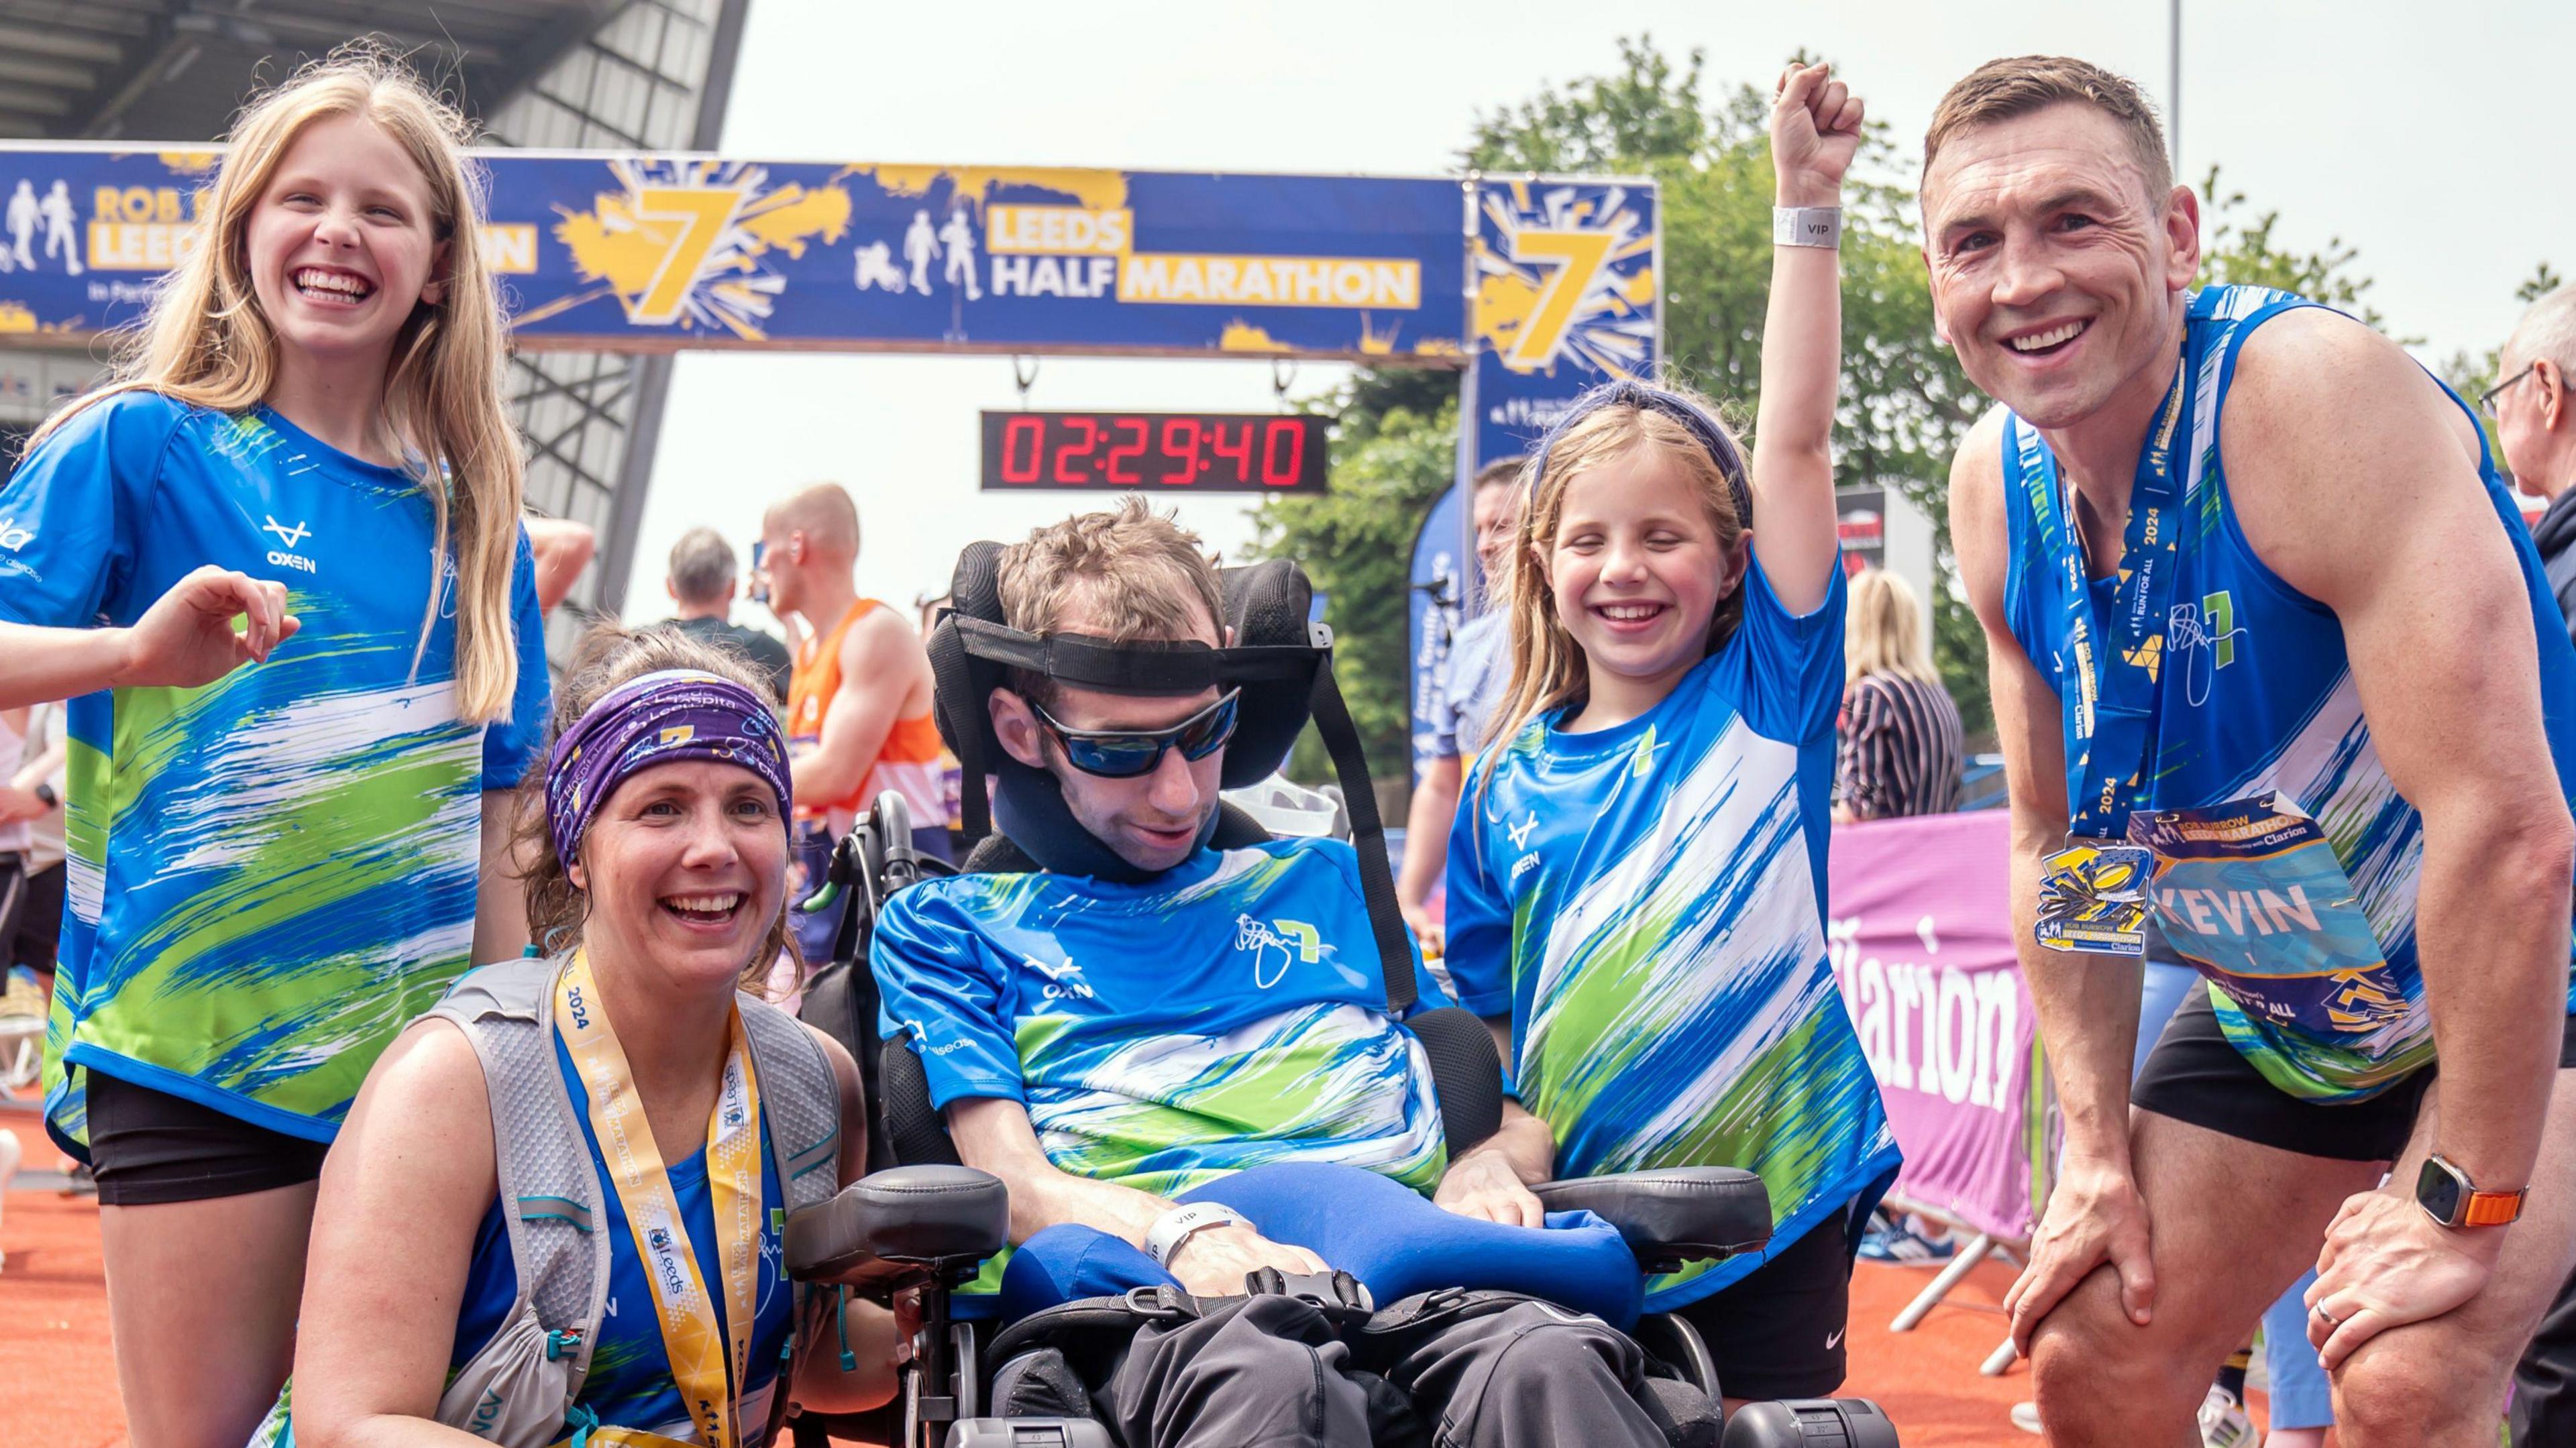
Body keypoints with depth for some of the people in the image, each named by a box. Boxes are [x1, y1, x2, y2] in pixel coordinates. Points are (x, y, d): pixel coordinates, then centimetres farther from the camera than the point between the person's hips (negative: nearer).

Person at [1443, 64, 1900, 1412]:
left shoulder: (1766, 695, -1)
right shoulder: (1509, 787, 5)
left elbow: (1795, 442, -9)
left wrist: (1808, 203, -13)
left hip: (1769, 1204, -2)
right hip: (1578, 1217, 2)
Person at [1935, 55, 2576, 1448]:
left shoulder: (2314, 393, -30)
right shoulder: (1996, 485, -7)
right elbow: (2053, 843, 3)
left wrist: (2461, 1204, -29)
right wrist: (2098, 1149, -3)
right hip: (2281, 1008, 7)